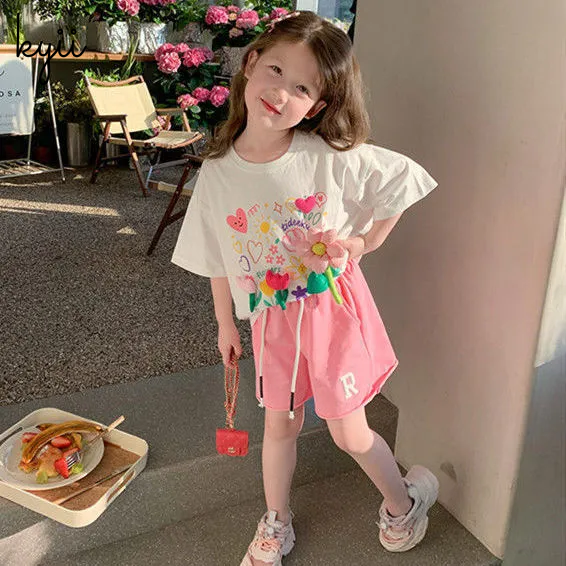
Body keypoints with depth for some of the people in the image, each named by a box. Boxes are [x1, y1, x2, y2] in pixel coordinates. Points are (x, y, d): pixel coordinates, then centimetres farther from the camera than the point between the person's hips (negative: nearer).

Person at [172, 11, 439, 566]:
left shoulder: (334, 158, -18)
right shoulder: (217, 173, -8)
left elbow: (403, 183, -4)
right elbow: (219, 261, 4)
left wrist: (360, 243, -11)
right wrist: (225, 324, 12)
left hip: (335, 307, -2)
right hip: (272, 318, 3)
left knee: (349, 432, 9)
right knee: (279, 426, 18)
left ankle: (404, 503, 41)